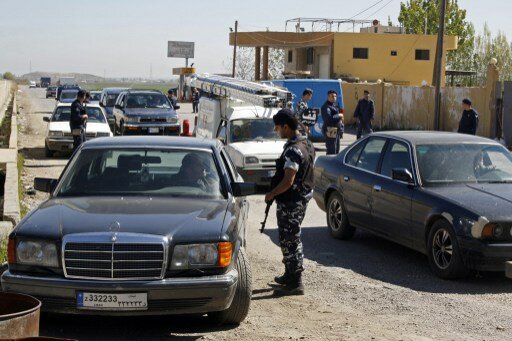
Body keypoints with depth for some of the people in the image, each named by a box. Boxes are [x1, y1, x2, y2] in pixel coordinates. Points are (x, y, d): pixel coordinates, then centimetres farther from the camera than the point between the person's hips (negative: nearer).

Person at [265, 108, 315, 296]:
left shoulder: (293, 150, -23)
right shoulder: (307, 144, 9)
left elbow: (288, 181, -27)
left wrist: (271, 194, -12)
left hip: (290, 202, -10)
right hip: (303, 196, 10)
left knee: (289, 241, -3)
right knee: (293, 238, 21)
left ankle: (295, 283, 1)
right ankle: (290, 275, 34)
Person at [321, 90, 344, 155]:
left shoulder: (335, 106, 18)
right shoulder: (326, 107, -13)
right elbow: (328, 118, -28)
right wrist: (339, 116, -15)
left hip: (337, 131, 10)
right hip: (331, 131, -10)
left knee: (336, 150, 17)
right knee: (331, 151, -10)